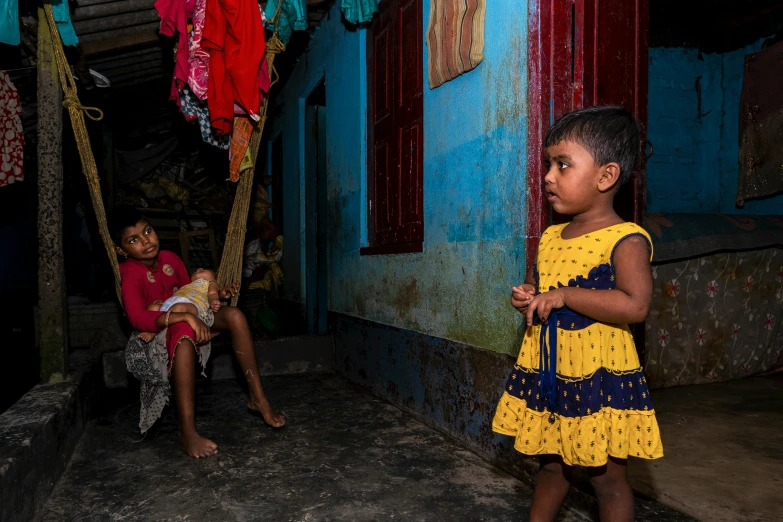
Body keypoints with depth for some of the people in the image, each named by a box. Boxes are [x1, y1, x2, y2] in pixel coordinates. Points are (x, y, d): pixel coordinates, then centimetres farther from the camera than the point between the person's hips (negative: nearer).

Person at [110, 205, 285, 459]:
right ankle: (187, 432, -39)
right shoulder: (131, 273, -17)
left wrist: (216, 295, -1)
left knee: (234, 315, -16)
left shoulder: (170, 258, 3)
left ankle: (257, 397, -11)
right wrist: (185, 317, -41)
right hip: (156, 334, -7)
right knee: (183, 334, -41)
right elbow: (137, 318, -32)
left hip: (189, 319, 7)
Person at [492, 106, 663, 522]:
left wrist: (563, 295, -25)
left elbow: (635, 305, -28)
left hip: (596, 378, -7)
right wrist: (526, 299, -2)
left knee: (606, 475, 10)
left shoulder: (626, 240, -14)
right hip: (544, 373, 7)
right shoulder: (550, 238, 8)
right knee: (551, 463, 22)